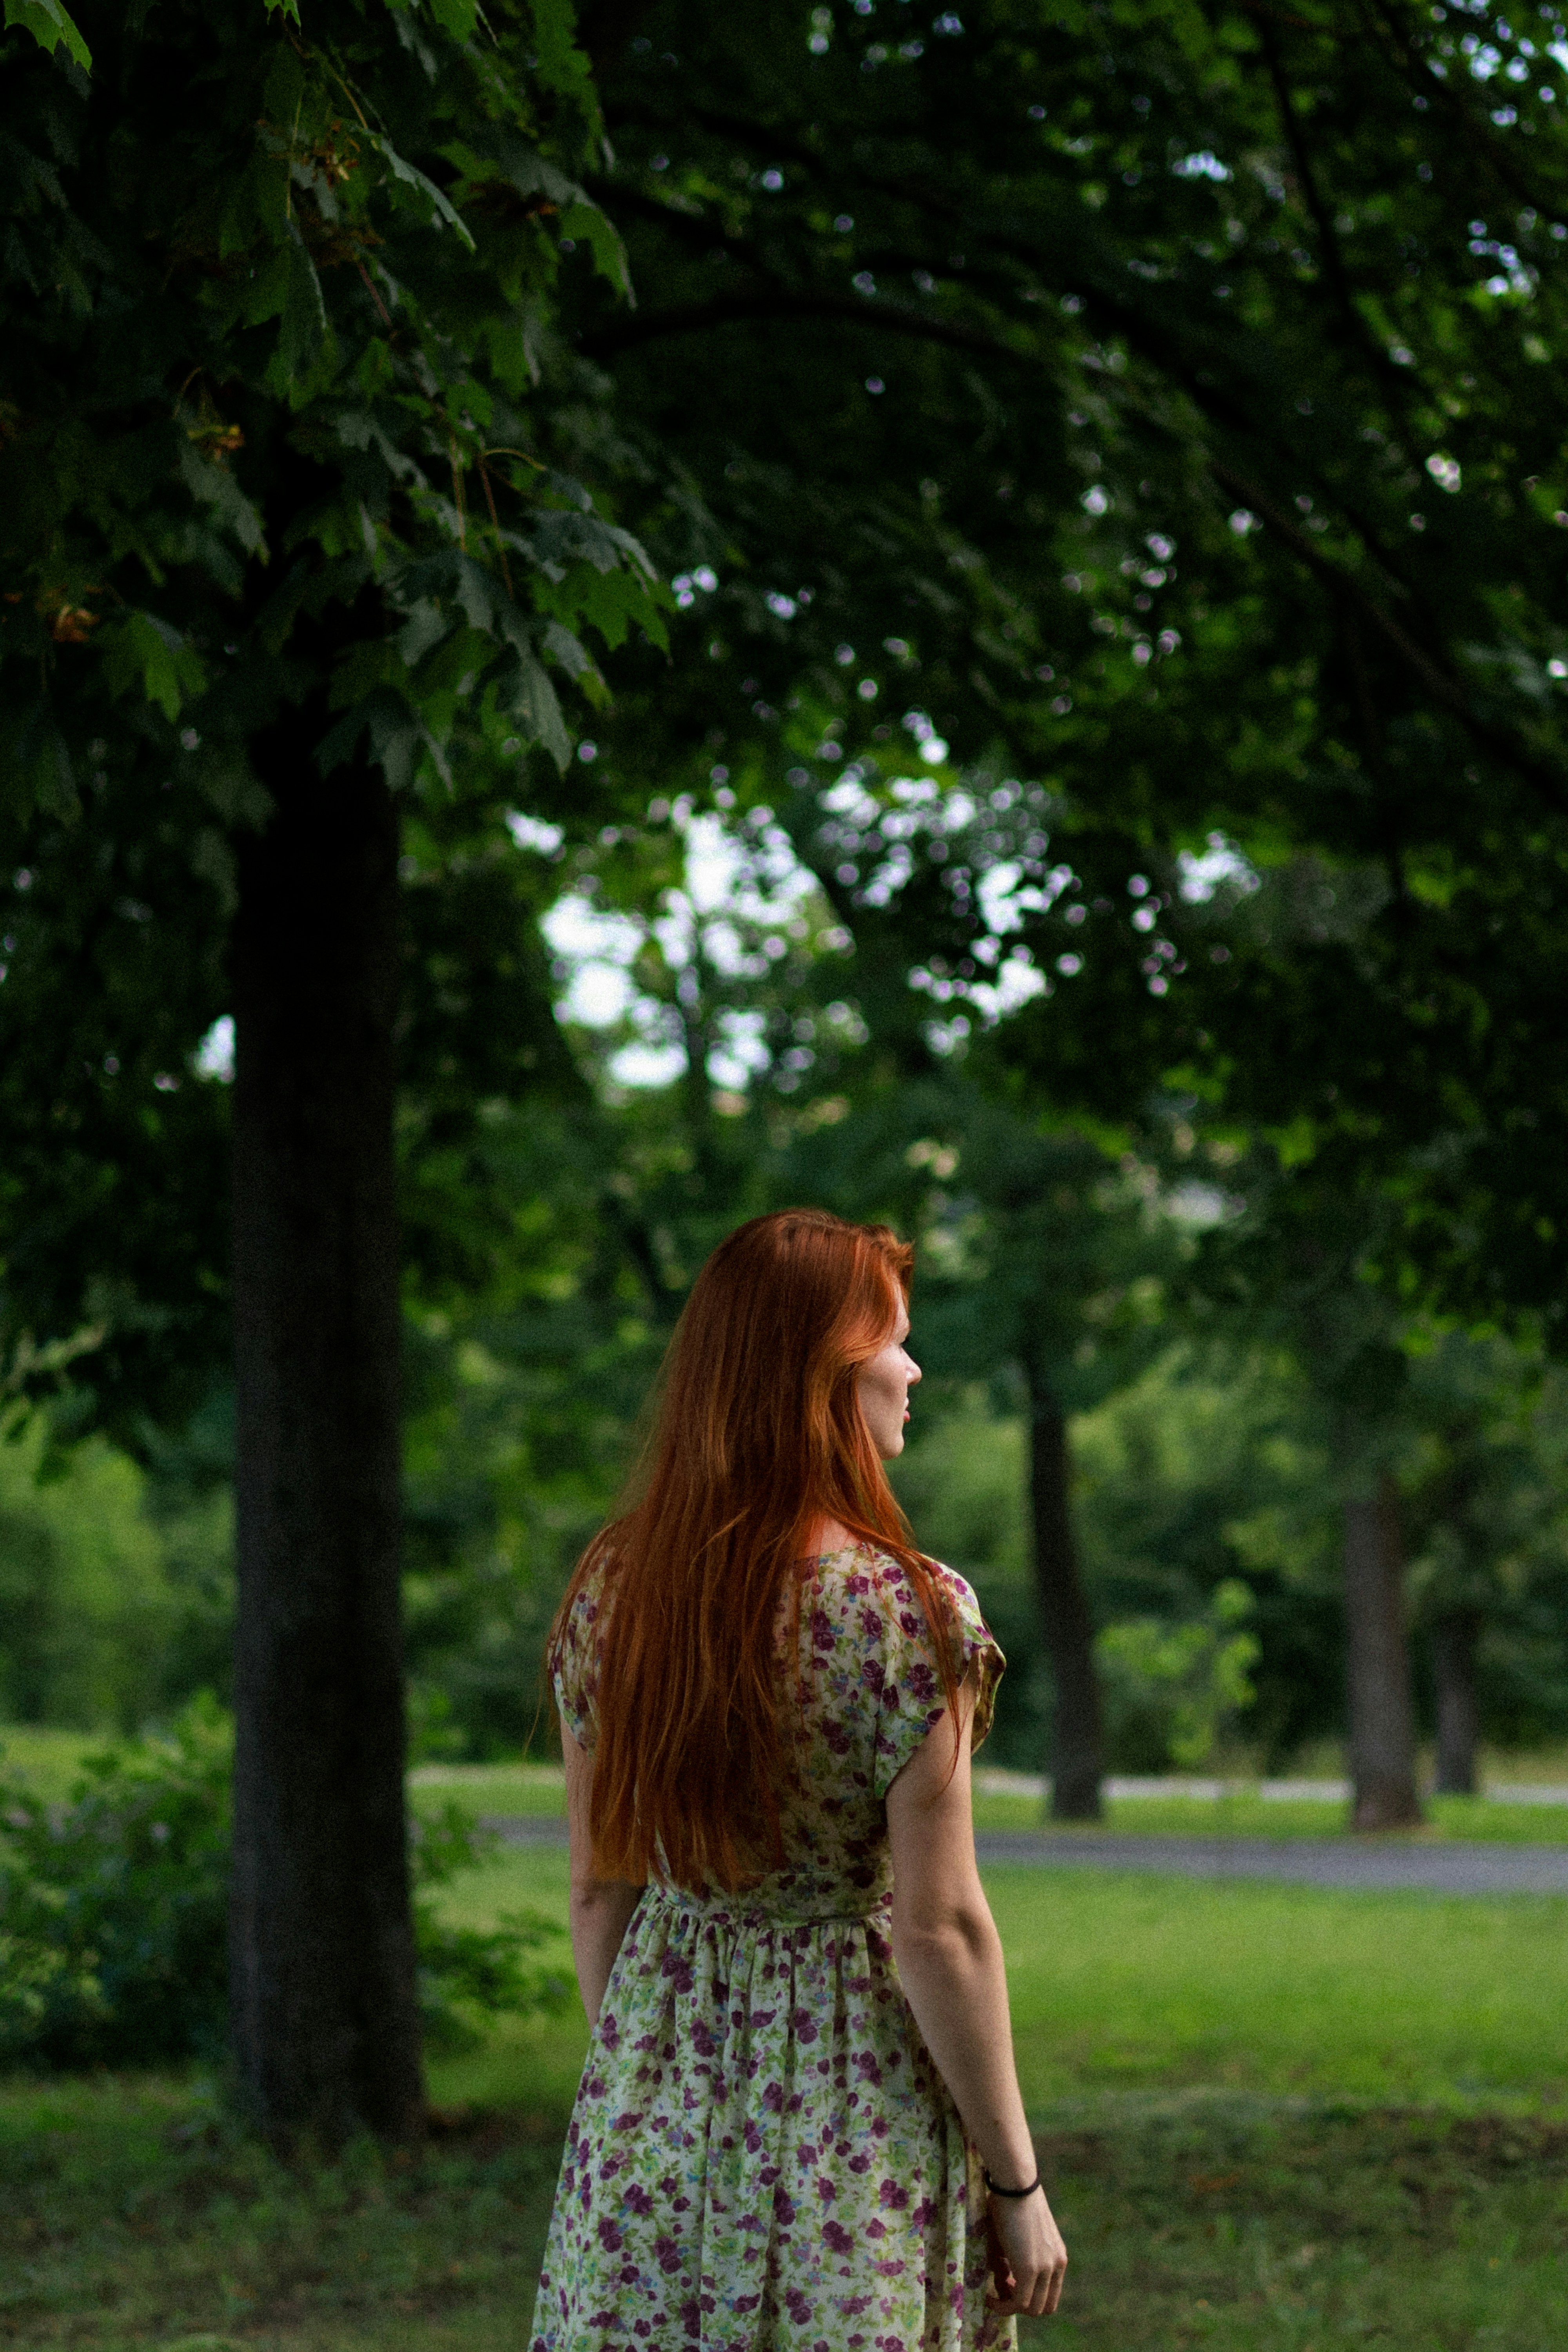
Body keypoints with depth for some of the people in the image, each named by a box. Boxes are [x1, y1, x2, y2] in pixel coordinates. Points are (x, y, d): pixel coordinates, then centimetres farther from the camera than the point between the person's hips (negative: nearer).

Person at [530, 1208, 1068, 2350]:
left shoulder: (612, 1592, -1)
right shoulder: (908, 1612, -17)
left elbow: (600, 1889, 6)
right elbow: (939, 1928, -16)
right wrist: (1018, 2182, -7)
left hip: (653, 2113, 5)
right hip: (854, 2099, -5)